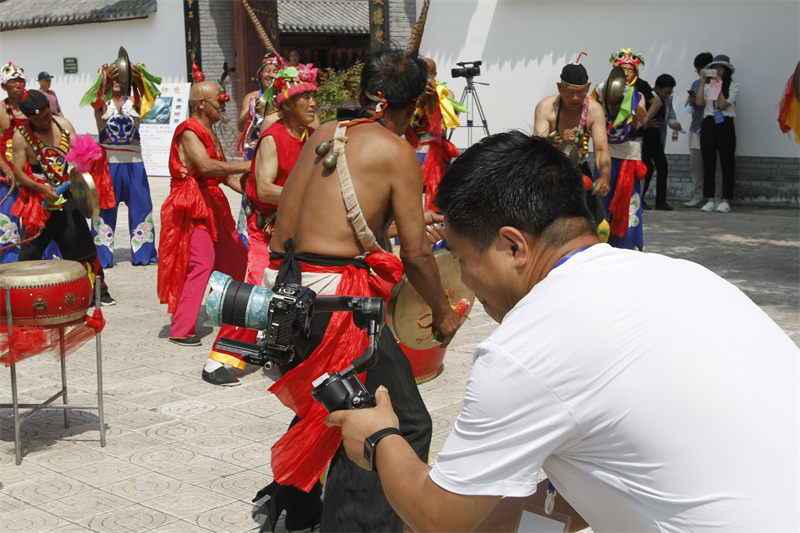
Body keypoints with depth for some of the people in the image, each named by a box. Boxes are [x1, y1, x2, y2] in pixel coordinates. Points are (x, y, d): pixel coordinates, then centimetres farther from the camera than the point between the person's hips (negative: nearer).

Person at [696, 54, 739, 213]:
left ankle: (725, 201, 0)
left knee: (727, 163, -3)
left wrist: (719, 85, -7)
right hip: (708, 124, 3)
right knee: (708, 163, 2)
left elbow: (723, 104, -9)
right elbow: (700, 103, -4)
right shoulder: (707, 85, 13)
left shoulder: (733, 86, 3)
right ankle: (710, 201, 6)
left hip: (725, 125, -3)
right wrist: (702, 82, -5)